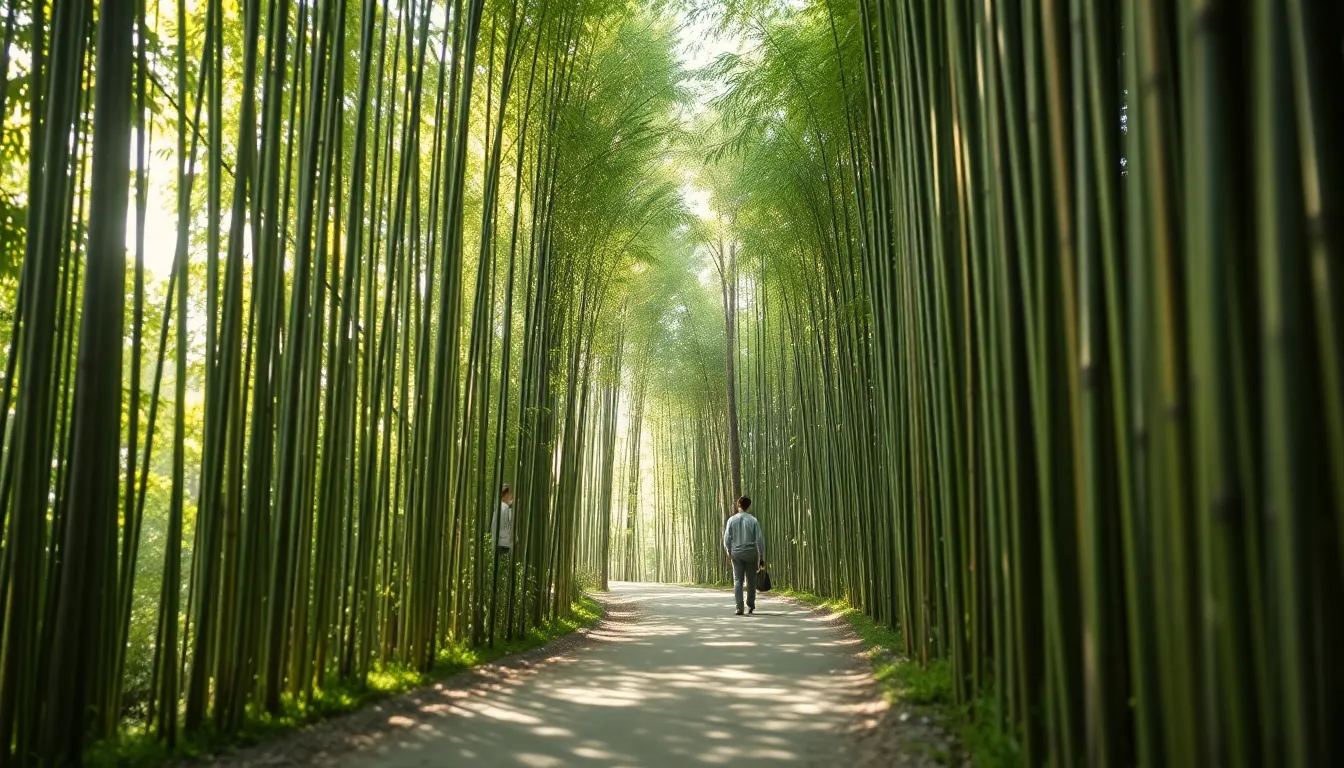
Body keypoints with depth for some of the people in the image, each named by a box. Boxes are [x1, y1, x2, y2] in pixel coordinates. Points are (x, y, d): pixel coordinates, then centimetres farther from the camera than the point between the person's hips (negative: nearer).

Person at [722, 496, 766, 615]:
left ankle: (739, 607, -8)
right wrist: (762, 557, 2)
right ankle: (750, 606, 21)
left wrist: (728, 551, 18)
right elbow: (760, 539, -5)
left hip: (736, 553, 1)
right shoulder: (753, 520, -6)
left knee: (737, 580, 2)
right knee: (751, 580, 13)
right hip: (751, 552, -1)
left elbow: (727, 538, 0)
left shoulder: (732, 520, -3)